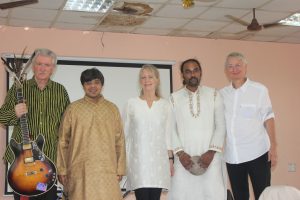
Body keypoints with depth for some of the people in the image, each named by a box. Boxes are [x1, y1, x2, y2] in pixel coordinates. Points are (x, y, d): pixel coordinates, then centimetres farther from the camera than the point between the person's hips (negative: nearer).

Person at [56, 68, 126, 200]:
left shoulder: (112, 109, 10)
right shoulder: (73, 109, 5)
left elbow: (119, 141, 10)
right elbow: (63, 141, 6)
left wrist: (120, 169, 6)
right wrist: (62, 169, 2)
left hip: (107, 171, 1)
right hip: (80, 172, -1)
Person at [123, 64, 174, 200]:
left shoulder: (165, 105, 6)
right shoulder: (132, 103, 2)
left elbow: (168, 134, 10)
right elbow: (125, 134, 5)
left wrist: (170, 159, 6)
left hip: (158, 160, 2)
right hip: (138, 160, -1)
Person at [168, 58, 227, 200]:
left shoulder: (213, 95, 7)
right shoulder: (174, 98, 8)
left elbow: (220, 126, 2)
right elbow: (171, 129, 4)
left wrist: (211, 152, -8)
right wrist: (180, 153, -8)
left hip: (209, 157, 0)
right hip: (185, 158, 0)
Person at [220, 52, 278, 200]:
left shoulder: (259, 90, -3)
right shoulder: (222, 94, 6)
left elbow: (268, 119, -3)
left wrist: (273, 147, -8)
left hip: (257, 153, -3)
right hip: (232, 156, 3)